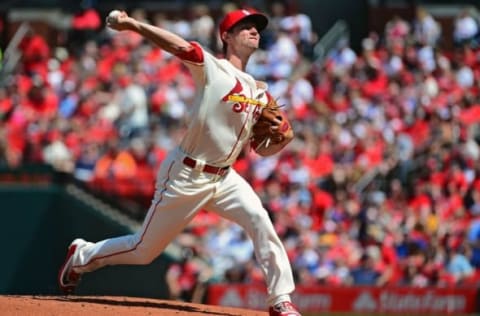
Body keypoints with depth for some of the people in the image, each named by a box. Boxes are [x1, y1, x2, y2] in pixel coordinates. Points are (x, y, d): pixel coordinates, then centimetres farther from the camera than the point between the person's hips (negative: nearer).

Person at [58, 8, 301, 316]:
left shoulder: (259, 92, 10)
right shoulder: (212, 68, -10)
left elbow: (262, 149, 12)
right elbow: (182, 48, -30)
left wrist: (283, 138, -9)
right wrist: (132, 24, -39)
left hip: (224, 177, 5)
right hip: (186, 175, -5)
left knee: (259, 220, -22)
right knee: (144, 250, 5)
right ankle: (82, 256, 32)